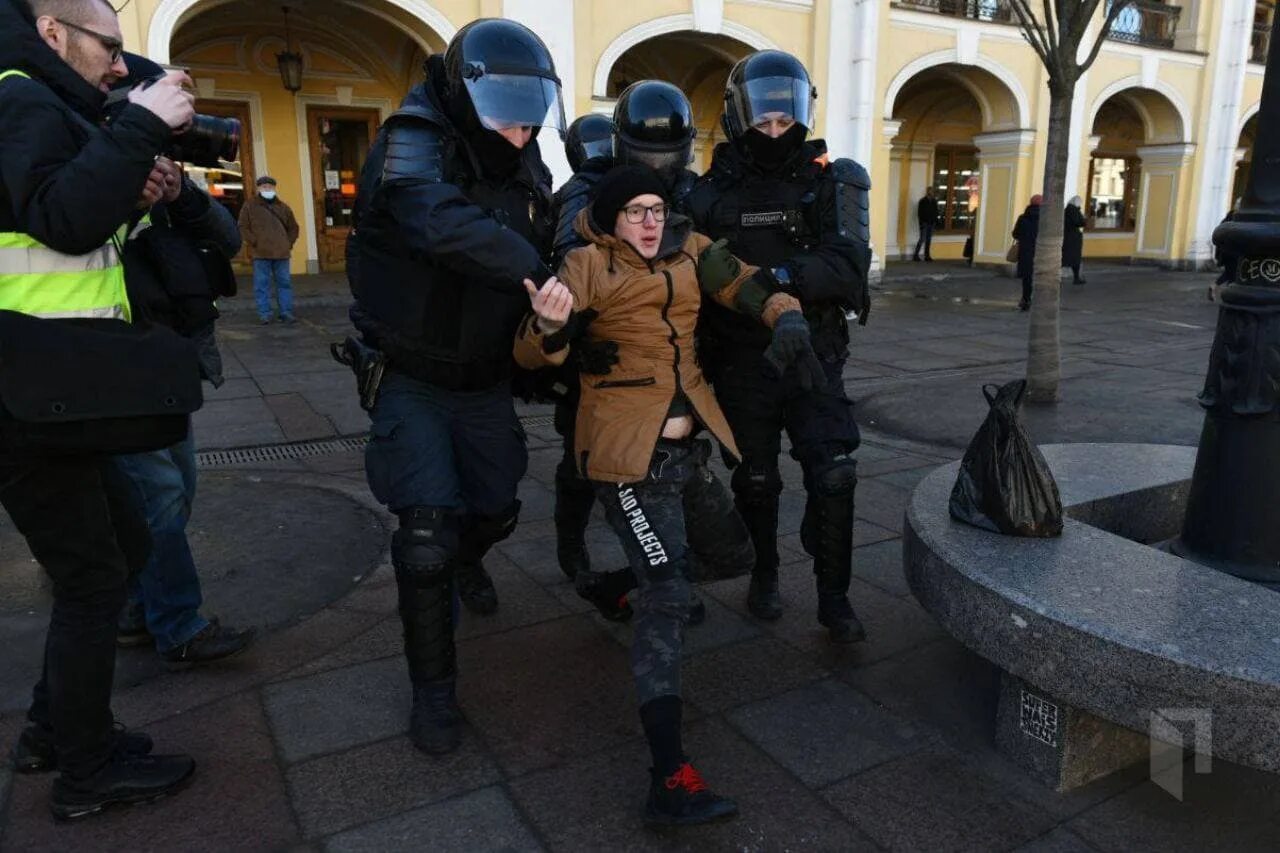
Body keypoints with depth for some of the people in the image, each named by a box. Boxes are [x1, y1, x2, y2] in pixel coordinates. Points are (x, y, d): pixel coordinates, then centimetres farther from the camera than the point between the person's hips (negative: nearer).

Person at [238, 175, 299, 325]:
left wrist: (289, 244, 9)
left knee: (284, 283, 4)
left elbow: (293, 228, 22)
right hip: (260, 253, -3)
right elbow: (243, 228, 3)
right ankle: (265, 314, 3)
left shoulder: (283, 207, 14)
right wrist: (254, 243, -7)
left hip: (281, 252, 3)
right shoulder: (250, 206, 5)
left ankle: (286, 312, 9)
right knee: (262, 284, -1)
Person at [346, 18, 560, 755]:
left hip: (487, 381, 6)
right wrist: (535, 273, -38)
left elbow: (544, 254, 3)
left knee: (496, 510, 15)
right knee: (426, 537, -10)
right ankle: (434, 687, 10)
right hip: (414, 380, -5)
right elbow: (444, 227, -39)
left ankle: (464, 560, 54)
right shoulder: (414, 144, -18)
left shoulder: (526, 169, 4)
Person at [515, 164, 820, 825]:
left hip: (691, 444, 7)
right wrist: (549, 328, -37)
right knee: (667, 592, -17)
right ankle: (670, 778, -15)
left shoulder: (689, 251, 9)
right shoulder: (588, 265, -7)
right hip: (628, 451, -7)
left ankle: (642, 579, 54)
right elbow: (533, 355, -14)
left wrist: (787, 319, -11)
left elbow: (748, 286, 11)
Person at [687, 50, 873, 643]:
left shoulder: (829, 183, -1)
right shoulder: (714, 192, 0)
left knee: (833, 474, -5)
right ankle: (764, 576, 36)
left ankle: (834, 597, 12)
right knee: (756, 478, 13)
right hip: (743, 364, 1)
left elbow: (847, 266, -16)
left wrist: (780, 274, -30)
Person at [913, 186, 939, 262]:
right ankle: (916, 255, -3)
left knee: (929, 240, 6)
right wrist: (921, 222, -13)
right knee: (922, 239, -9)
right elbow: (919, 213, -7)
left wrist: (935, 221, 4)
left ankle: (927, 256, 10)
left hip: (931, 223, 5)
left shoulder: (934, 201, 10)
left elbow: (936, 212, 13)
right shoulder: (922, 201, -3)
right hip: (924, 223, -5)